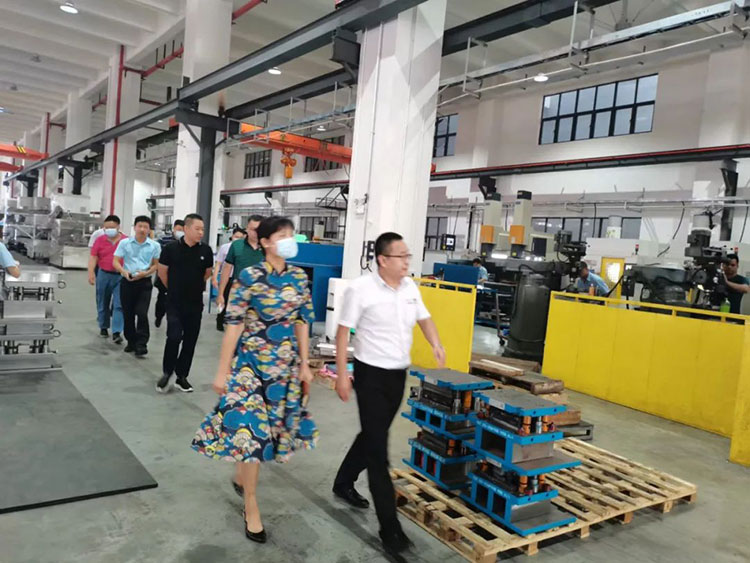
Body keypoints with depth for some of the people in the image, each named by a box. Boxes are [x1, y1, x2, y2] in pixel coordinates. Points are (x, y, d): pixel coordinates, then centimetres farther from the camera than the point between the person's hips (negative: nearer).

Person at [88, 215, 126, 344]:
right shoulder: (100, 240, 2)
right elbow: (93, 257, 1)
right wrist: (91, 273, -10)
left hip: (121, 276, -2)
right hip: (104, 275, 2)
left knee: (119, 305, -8)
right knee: (103, 304, 14)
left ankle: (116, 332, -8)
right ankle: (103, 328, 30)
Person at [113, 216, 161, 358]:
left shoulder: (154, 246, 1)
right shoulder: (124, 243, 3)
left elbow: (156, 265, 5)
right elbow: (115, 262, 2)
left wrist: (145, 273, -13)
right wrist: (124, 272, -17)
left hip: (144, 282, -2)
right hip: (127, 282, 2)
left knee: (142, 313, -10)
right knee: (128, 314, 9)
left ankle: (141, 345, -4)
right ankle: (131, 342, 23)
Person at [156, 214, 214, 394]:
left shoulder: (206, 250, -5)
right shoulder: (171, 248, -10)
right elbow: (162, 272, 5)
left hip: (195, 303, 3)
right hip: (175, 303, -3)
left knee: (190, 340, 8)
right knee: (174, 337, -11)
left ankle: (182, 376, 21)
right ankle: (167, 373, 10)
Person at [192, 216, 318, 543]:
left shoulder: (299, 278, 2)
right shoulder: (249, 277, -13)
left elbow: (302, 323, 7)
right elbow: (234, 325, -12)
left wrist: (304, 365, 6)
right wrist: (222, 371, -12)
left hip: (286, 366, 5)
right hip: (252, 363, -5)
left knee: (271, 425, 15)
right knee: (252, 427, -1)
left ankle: (241, 475, 43)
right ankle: (251, 506, 15)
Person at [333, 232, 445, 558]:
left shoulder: (410, 286, 2)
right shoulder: (361, 289, -15)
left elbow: (423, 317, 16)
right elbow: (343, 331, -11)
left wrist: (436, 344, -3)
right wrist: (342, 375, -13)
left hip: (399, 373, 7)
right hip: (371, 373, -7)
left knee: (373, 436, 21)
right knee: (378, 448, -3)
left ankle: (343, 484, 45)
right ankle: (390, 528, 4)